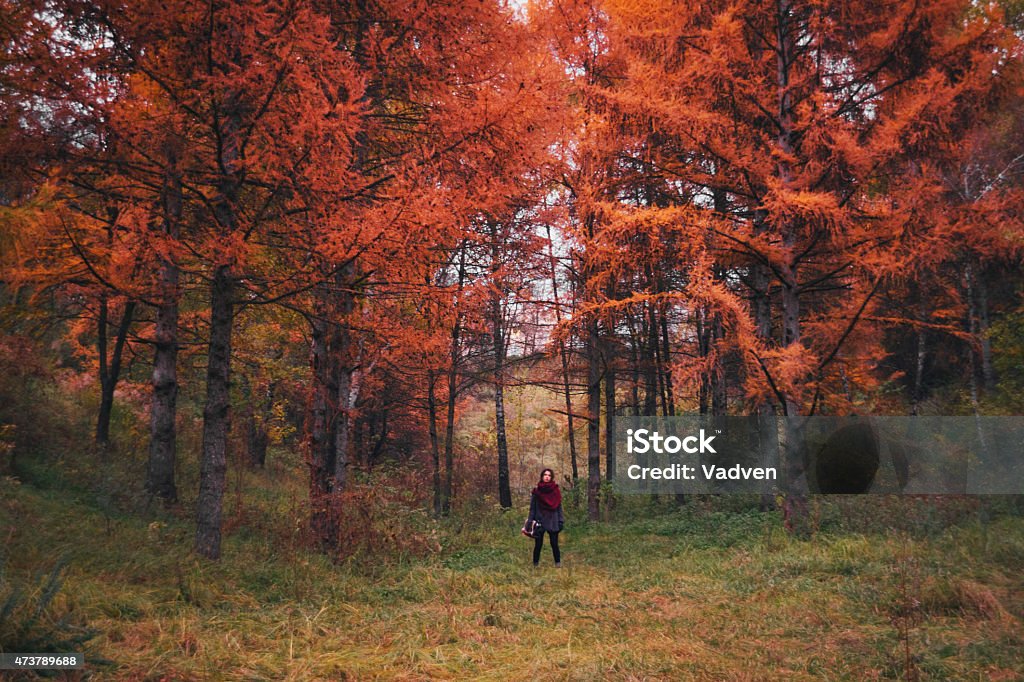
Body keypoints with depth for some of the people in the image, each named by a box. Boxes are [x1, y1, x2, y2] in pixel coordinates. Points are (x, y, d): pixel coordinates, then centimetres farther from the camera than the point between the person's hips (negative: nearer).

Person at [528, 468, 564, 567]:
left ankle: (558, 563, 9)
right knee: (538, 545, 3)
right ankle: (535, 565, 13)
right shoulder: (536, 491, 0)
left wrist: (561, 521, 1)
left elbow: (559, 507, 6)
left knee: (554, 544, 0)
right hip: (539, 521, 0)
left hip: (553, 522, 0)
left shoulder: (556, 491, 3)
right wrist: (530, 522, -3)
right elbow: (532, 508, 2)